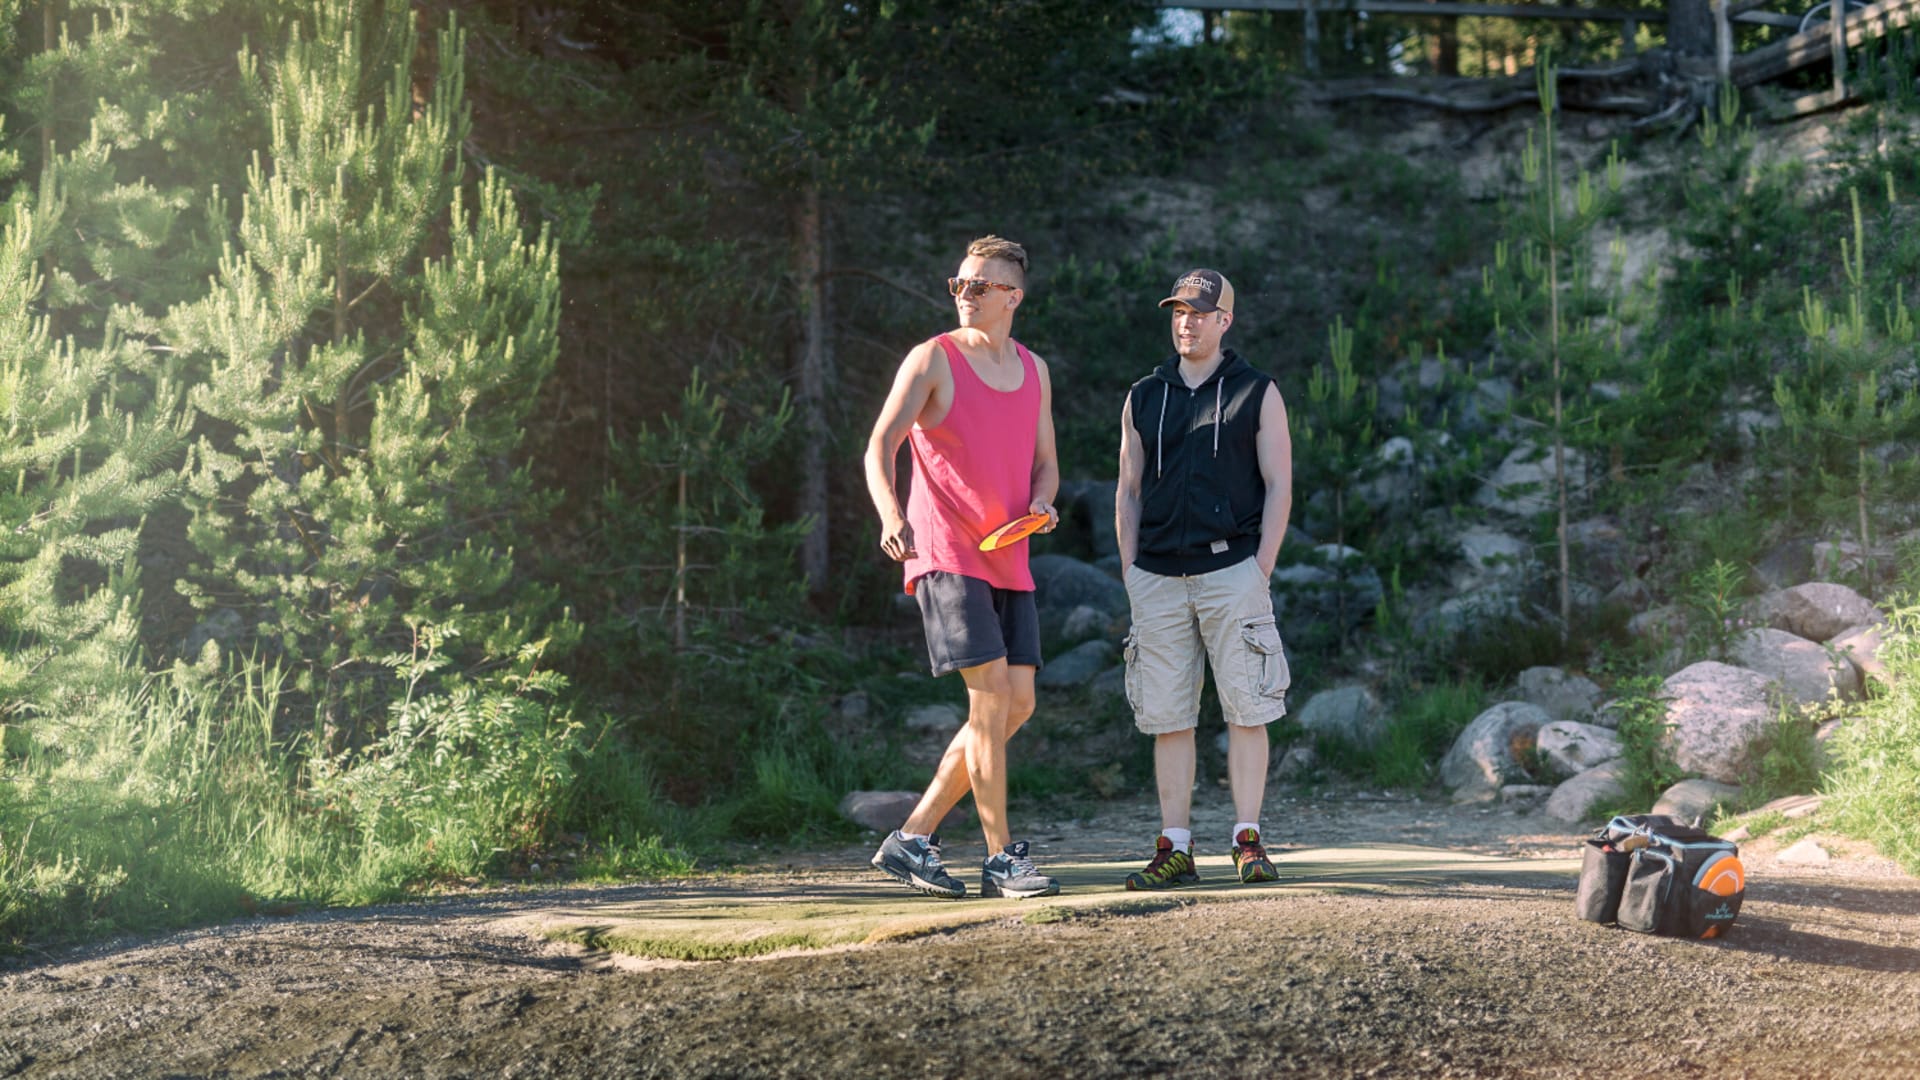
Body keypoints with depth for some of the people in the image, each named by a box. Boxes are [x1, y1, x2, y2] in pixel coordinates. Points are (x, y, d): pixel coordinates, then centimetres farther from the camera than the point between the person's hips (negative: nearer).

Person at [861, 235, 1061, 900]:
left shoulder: (1033, 370, 15)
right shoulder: (933, 359, -3)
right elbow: (879, 447, -11)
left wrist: (1043, 503, -3)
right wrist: (890, 515, -30)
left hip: (1008, 562, 7)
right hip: (945, 553, -7)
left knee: (1017, 704, 4)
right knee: (991, 691, -15)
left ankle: (912, 839, 12)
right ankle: (1001, 859, -6)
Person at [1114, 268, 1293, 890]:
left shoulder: (1258, 394, 7)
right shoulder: (1143, 398, 15)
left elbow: (1278, 486, 3)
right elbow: (1128, 492, 16)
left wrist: (1261, 568, -7)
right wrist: (1130, 572, 6)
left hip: (1231, 569, -3)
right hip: (1158, 577, 3)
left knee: (1246, 710, -5)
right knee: (1167, 717, 1)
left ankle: (1248, 840, 0)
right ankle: (1175, 849, 4)